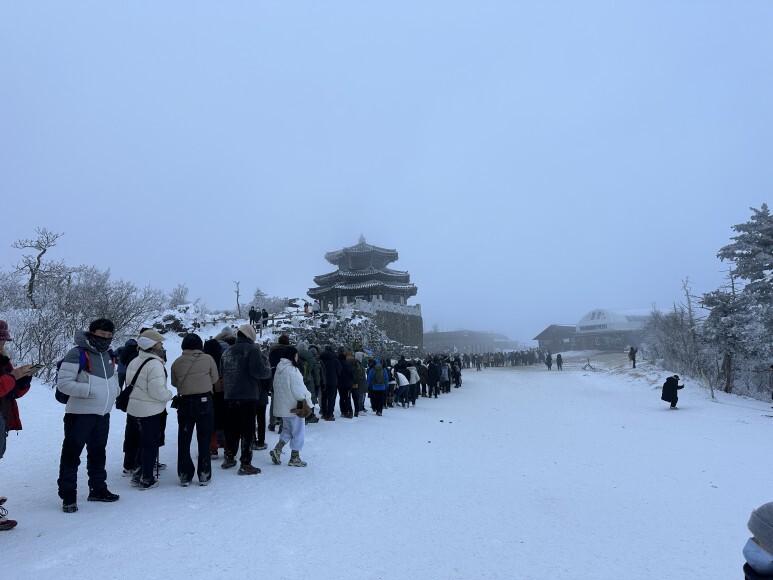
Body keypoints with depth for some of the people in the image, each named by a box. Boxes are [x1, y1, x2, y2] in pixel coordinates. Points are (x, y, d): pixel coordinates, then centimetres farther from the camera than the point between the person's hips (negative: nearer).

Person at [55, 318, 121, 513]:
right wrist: (88, 389, -25)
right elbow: (63, 382, -19)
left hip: (103, 415, 8)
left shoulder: (108, 355, 9)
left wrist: (114, 390, 5)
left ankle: (98, 489, 31)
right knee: (71, 454, 0)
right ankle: (68, 495, 11)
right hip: (80, 415, -7)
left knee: (98, 453, 18)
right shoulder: (77, 354, -15)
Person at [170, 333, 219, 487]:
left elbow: (174, 383, 6)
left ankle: (184, 475, 16)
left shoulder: (177, 362, -2)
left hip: (185, 403, 1)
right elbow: (214, 379, 0)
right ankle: (204, 475, 12)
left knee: (184, 440, 11)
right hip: (204, 401, -1)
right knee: (204, 440, 8)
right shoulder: (208, 359, -7)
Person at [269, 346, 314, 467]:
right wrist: (307, 401, -8)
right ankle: (294, 458, 12)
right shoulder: (292, 370, -20)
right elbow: (298, 390, -20)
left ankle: (277, 450, 7)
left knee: (287, 430, 22)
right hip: (294, 406, -8)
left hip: (282, 406, 8)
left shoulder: (279, 369, 8)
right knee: (298, 432, 5)